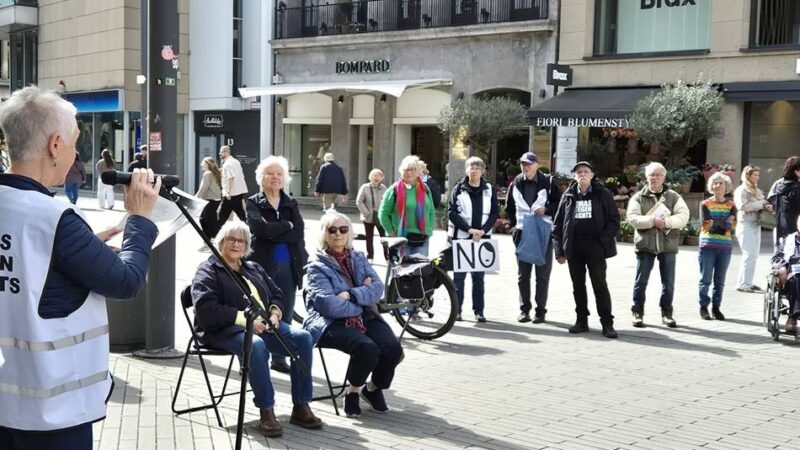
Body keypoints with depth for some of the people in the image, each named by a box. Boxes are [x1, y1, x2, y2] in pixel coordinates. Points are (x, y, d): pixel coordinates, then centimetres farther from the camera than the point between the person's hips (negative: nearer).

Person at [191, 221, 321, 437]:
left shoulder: (254, 268, 27)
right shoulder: (208, 270, 5)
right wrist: (245, 318, -18)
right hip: (227, 329, -6)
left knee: (303, 338, -19)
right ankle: (266, 411, -30)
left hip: (264, 325, 6)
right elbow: (206, 308, -11)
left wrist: (275, 313, -1)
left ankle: (301, 407, -16)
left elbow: (277, 295, 24)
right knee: (256, 345, -40)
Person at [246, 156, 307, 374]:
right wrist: (286, 226, -9)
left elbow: (298, 233, -3)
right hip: (263, 264, -4)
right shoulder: (253, 203, 2)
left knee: (285, 315, 6)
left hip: (289, 265, 4)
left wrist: (272, 232, -11)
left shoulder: (291, 204, 12)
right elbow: (259, 229, -17)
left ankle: (279, 358, 16)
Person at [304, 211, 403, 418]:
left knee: (393, 348, -21)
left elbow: (377, 288, 0)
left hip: (365, 317, 5)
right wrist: (362, 299, -5)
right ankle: (353, 391, -2)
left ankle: (374, 388, 9)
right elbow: (330, 305, -16)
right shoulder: (317, 266, -2)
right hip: (331, 323, -5)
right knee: (367, 348, -32)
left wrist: (351, 295, -15)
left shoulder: (358, 258, 16)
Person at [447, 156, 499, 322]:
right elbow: (452, 212, -5)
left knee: (479, 276, 5)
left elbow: (494, 213, 4)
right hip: (461, 237, -1)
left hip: (482, 238, 2)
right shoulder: (458, 189, 2)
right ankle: (457, 310, 8)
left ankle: (479, 310, 9)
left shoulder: (490, 190, 8)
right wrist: (469, 229, -15)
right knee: (459, 275, 2)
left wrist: (482, 230, -11)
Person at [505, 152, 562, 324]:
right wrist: (514, 224, 10)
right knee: (523, 274, 6)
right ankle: (524, 309, 14)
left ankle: (540, 310, 10)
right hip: (522, 233, 3)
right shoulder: (516, 184, 7)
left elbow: (560, 204, -1)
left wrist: (546, 209, -16)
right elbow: (509, 207, 19)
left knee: (543, 274, 3)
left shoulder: (548, 182, -3)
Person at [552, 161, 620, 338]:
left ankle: (607, 323, 0)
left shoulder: (603, 194, 3)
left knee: (600, 285, -3)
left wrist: (604, 240, -10)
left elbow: (614, 220, 1)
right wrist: (559, 249, 3)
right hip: (574, 247, 3)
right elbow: (558, 223, 10)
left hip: (595, 246, -3)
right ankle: (582, 321, 17)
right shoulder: (568, 196, 9)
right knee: (578, 286, 9)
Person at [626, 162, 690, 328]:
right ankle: (638, 312, 13)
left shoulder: (673, 196, 7)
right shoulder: (638, 197, 5)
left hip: (668, 244, 1)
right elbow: (632, 217, -9)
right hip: (645, 244, -1)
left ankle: (666, 313, 19)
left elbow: (683, 216, -6)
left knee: (668, 282, 6)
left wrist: (666, 222, -21)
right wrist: (652, 221, -21)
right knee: (641, 281, 2)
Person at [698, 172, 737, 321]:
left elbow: (732, 225, -4)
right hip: (708, 245, -2)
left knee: (720, 280, 6)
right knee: (706, 279, -1)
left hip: (725, 246, 2)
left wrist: (715, 223, -15)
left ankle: (716, 307, 14)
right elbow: (706, 225, -8)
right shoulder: (705, 204, 3)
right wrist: (725, 222, -10)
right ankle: (703, 307, 6)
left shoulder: (731, 205, 8)